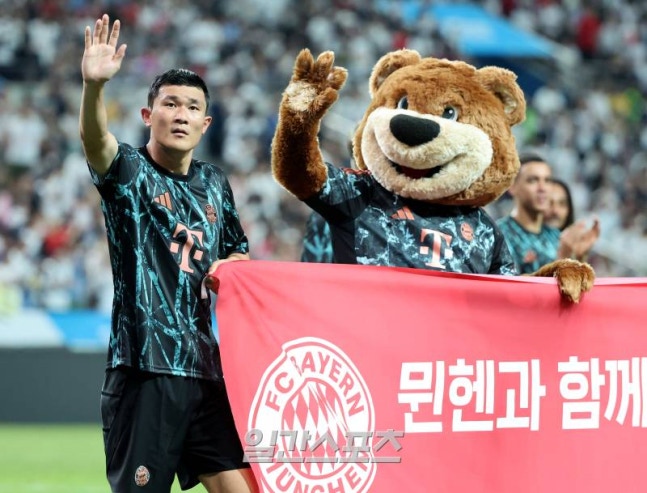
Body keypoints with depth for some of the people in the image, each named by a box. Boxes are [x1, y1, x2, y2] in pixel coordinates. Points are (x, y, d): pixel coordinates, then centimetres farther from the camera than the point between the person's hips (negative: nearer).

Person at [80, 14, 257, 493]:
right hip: (145, 364, -5)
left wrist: (230, 267, 5)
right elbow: (94, 139, -26)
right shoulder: (129, 171, -2)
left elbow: (239, 253, 29)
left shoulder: (215, 183, 15)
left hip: (205, 364, 6)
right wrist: (94, 85, -46)